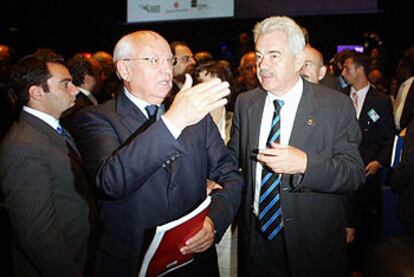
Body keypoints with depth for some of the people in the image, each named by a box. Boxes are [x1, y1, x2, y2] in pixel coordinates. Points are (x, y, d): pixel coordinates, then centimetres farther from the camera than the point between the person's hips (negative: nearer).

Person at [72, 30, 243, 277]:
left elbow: (230, 175, 3)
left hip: (196, 257, 4)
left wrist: (215, 221, -16)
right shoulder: (95, 119, -11)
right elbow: (112, 181, -29)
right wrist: (173, 121, -38)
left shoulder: (197, 113, 1)